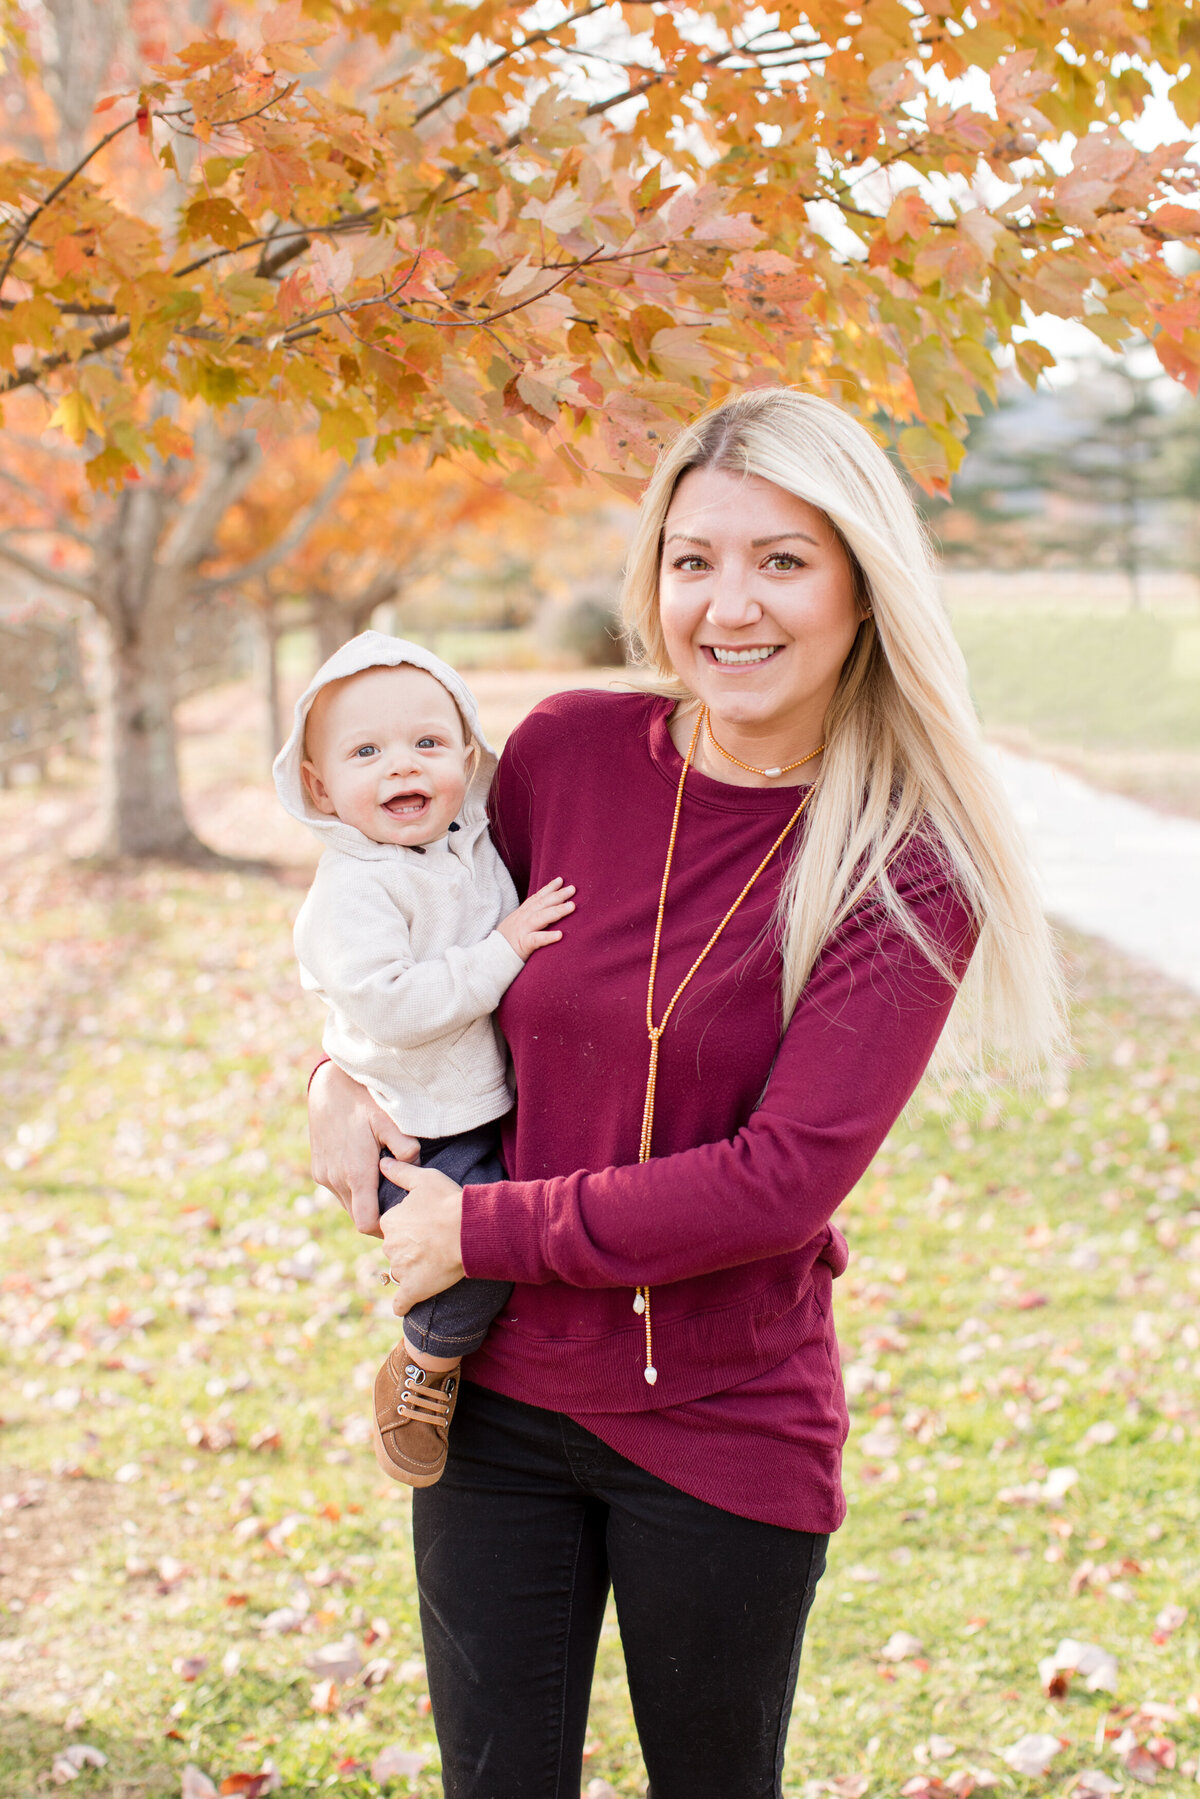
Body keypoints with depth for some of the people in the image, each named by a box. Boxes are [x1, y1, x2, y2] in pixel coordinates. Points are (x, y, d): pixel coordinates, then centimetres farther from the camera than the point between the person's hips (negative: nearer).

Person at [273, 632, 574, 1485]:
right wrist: (500, 953, -25)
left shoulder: (474, 845, 5)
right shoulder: (354, 892, -19)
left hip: (495, 1108, 8)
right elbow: (394, 1006, -31)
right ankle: (423, 1370, 3)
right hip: (418, 1138, -8)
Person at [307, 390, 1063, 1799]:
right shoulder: (570, 752, -5)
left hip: (726, 1430, -2)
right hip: (497, 1392, 3)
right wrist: (346, 1071, -3)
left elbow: (784, 1180, -20)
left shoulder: (909, 867, -14)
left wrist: (482, 1230, -17)